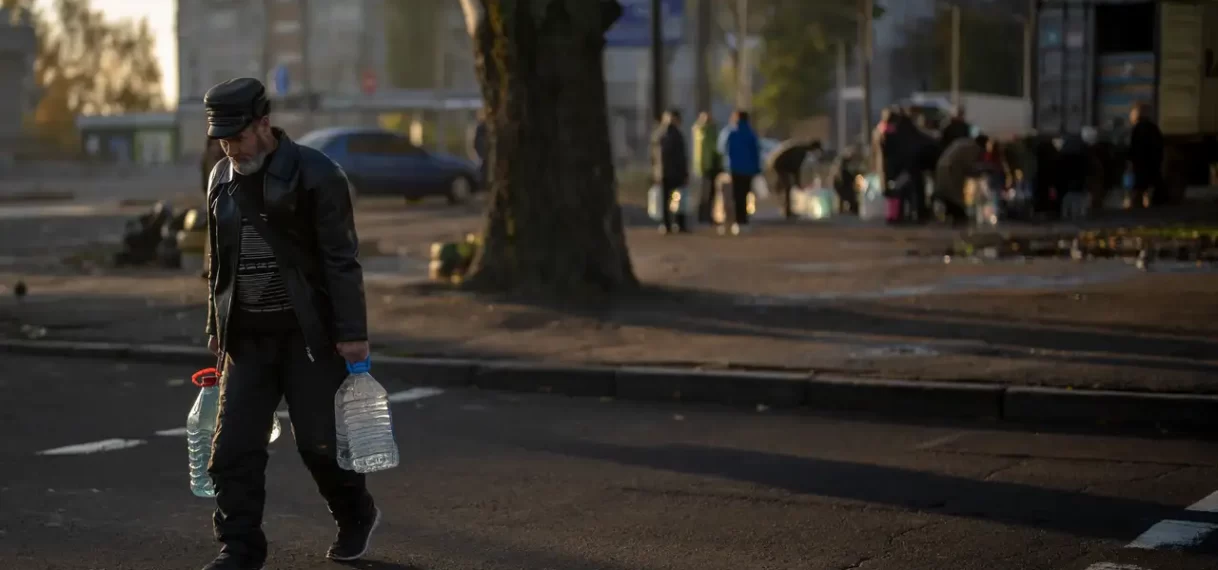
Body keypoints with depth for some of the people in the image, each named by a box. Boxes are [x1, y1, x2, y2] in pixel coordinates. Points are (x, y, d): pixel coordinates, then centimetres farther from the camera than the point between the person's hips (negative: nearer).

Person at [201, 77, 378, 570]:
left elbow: (341, 259, -12)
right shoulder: (221, 178, 7)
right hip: (247, 337, 5)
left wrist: (352, 334, -14)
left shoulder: (316, 174, -11)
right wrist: (216, 327, 17)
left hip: (309, 334, -5)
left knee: (317, 439, 0)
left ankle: (356, 516, 26)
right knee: (234, 446, -3)